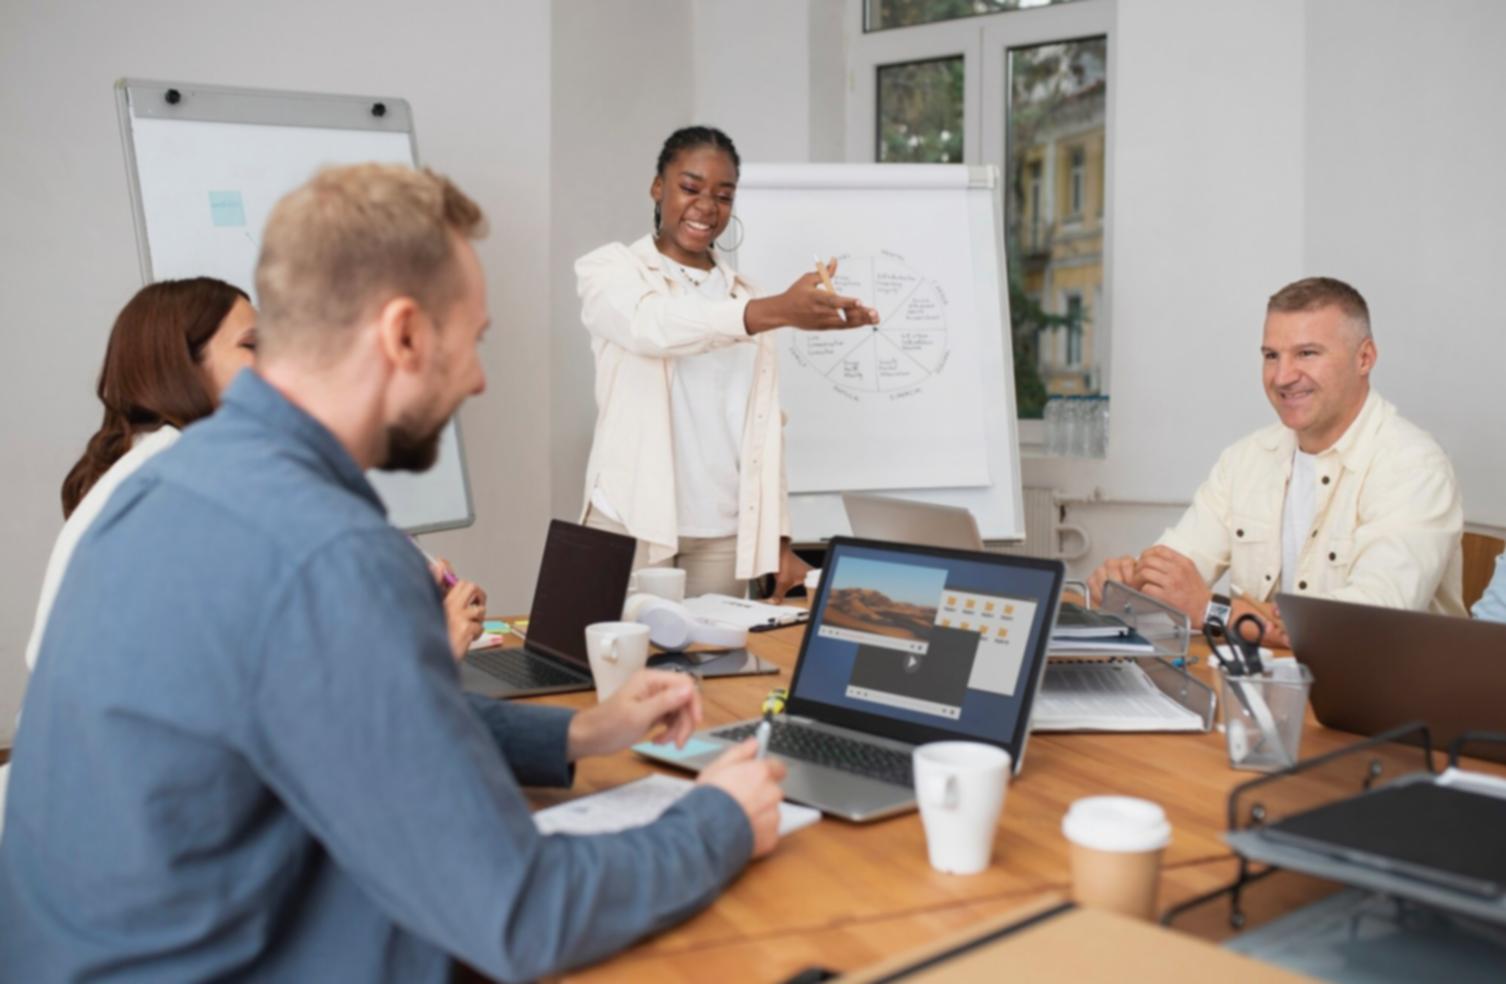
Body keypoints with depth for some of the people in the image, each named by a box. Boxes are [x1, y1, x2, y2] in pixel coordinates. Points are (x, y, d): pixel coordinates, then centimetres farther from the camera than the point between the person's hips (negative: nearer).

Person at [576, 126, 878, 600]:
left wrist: (778, 537, 4)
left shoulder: (745, 296, 14)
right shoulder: (609, 269, 0)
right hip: (631, 524, -3)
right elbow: (654, 325, -23)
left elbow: (764, 423, 12)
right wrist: (779, 310, -36)